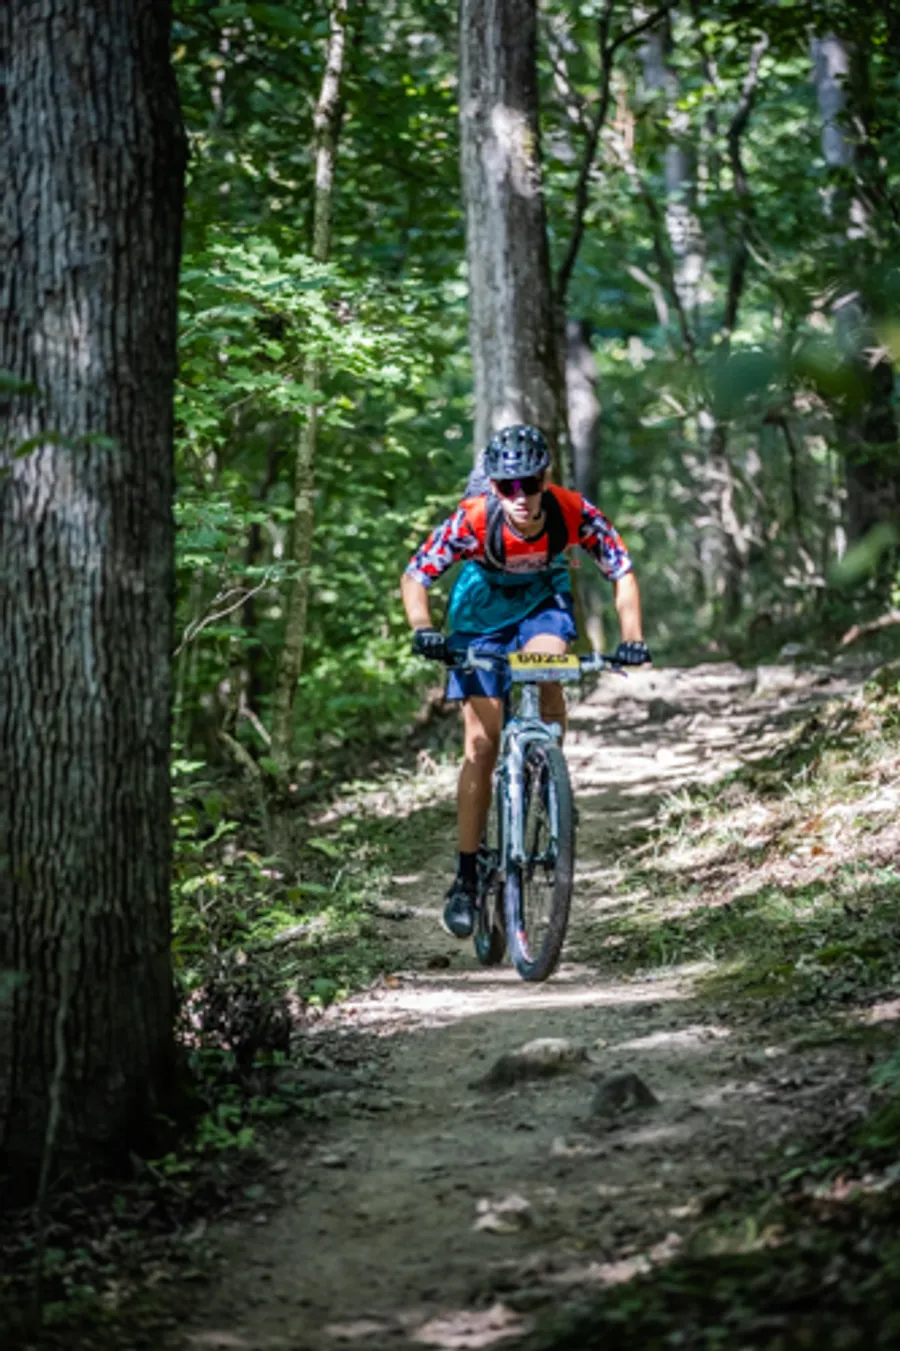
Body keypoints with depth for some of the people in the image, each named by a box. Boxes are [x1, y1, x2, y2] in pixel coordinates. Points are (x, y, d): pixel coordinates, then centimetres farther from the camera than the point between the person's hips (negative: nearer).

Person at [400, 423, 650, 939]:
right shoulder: (473, 519, -31)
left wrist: (632, 637, -34)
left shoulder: (575, 513, -28)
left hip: (543, 602, 1)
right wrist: (423, 630, -42)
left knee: (547, 672, -34)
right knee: (482, 746, -5)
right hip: (482, 612, -1)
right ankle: (467, 875, 3)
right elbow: (415, 577, -24)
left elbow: (623, 573, -19)